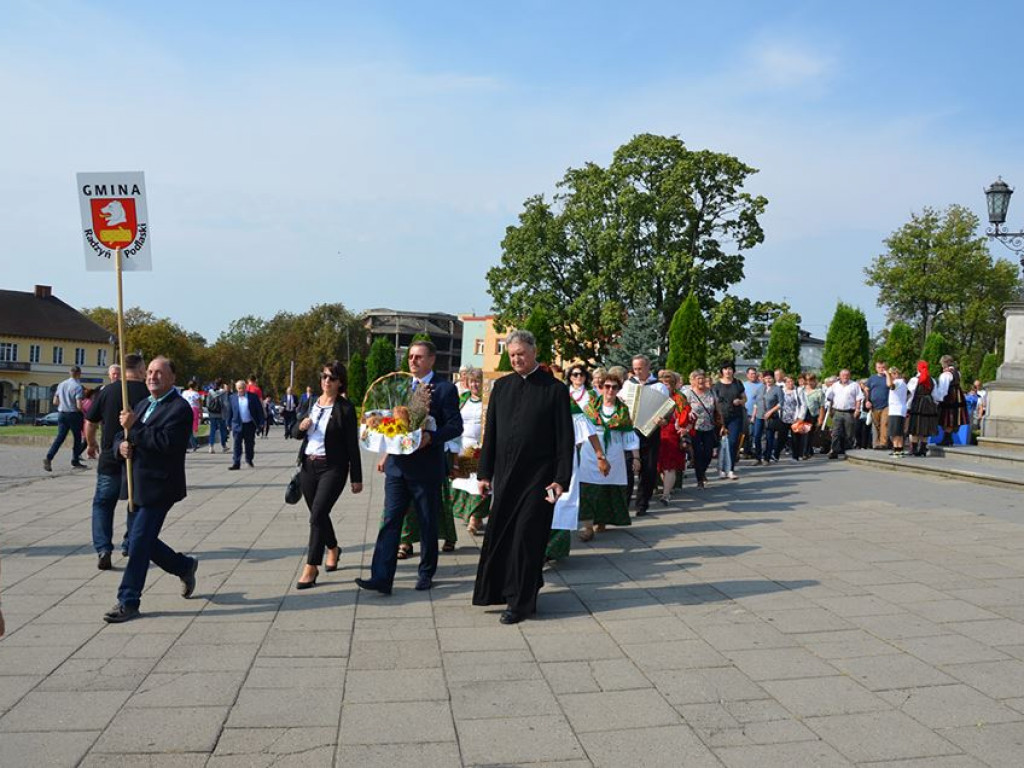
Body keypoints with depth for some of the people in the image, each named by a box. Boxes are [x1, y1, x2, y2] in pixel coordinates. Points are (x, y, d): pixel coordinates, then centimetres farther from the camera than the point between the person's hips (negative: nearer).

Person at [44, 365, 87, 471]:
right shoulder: (77, 387, -13)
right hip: (73, 415, -5)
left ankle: (48, 458, -14)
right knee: (77, 438, 11)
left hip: (61, 414, 5)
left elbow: (55, 402, 11)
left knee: (60, 437, 3)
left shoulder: (61, 384, 6)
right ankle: (75, 461, 18)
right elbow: (79, 406, -18)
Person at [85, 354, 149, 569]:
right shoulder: (148, 393, -8)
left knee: (102, 503, 10)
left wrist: (91, 444, 23)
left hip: (110, 458, 0)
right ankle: (130, 544, 25)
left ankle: (103, 549, -4)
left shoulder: (107, 391, -3)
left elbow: (90, 423, 5)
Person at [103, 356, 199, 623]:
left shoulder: (179, 408, -11)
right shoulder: (143, 405, 17)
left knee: (138, 543, -6)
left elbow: (166, 442, -24)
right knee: (144, 541, 14)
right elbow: (120, 437, 21)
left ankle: (128, 601, 4)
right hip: (139, 487, 9)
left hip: (158, 487, -9)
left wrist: (133, 429, -20)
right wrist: (121, 445, -3)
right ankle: (185, 566, 35)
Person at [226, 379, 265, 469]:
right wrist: (229, 424, 7)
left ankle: (249, 459, 32)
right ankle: (236, 463, -7)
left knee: (250, 444, 12)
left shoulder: (253, 396, -1)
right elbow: (229, 412, 9)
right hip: (237, 425, 0)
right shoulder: (232, 398, 4)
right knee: (237, 444, -6)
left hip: (250, 424, 0)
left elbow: (259, 410, 1)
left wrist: (260, 422, -3)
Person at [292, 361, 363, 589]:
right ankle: (333, 549, 43)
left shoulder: (345, 408, -7)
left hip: (332, 468, -6)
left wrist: (357, 478, -6)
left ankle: (311, 567, -8)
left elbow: (352, 445, -6)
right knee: (318, 514, 17)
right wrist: (301, 426, -8)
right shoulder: (311, 403, 9)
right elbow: (296, 434, 17)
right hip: (308, 466, 6)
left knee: (318, 514, -15)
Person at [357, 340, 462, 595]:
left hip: (427, 468, -4)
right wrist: (387, 453, 12)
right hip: (397, 466, 5)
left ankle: (426, 574, 23)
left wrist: (430, 437, -25)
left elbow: (455, 426, -10)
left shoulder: (445, 389, -5)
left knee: (428, 525, 8)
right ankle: (381, 578, -3)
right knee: (390, 521, -2)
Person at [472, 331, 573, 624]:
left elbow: (565, 438, -4)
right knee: (500, 535, 9)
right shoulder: (502, 386, 9)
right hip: (505, 475, 5)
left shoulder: (554, 389, -4)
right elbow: (490, 432, 11)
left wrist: (561, 478, -10)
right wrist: (485, 473, 7)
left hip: (537, 476, -4)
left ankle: (520, 602, 9)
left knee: (526, 538, -2)